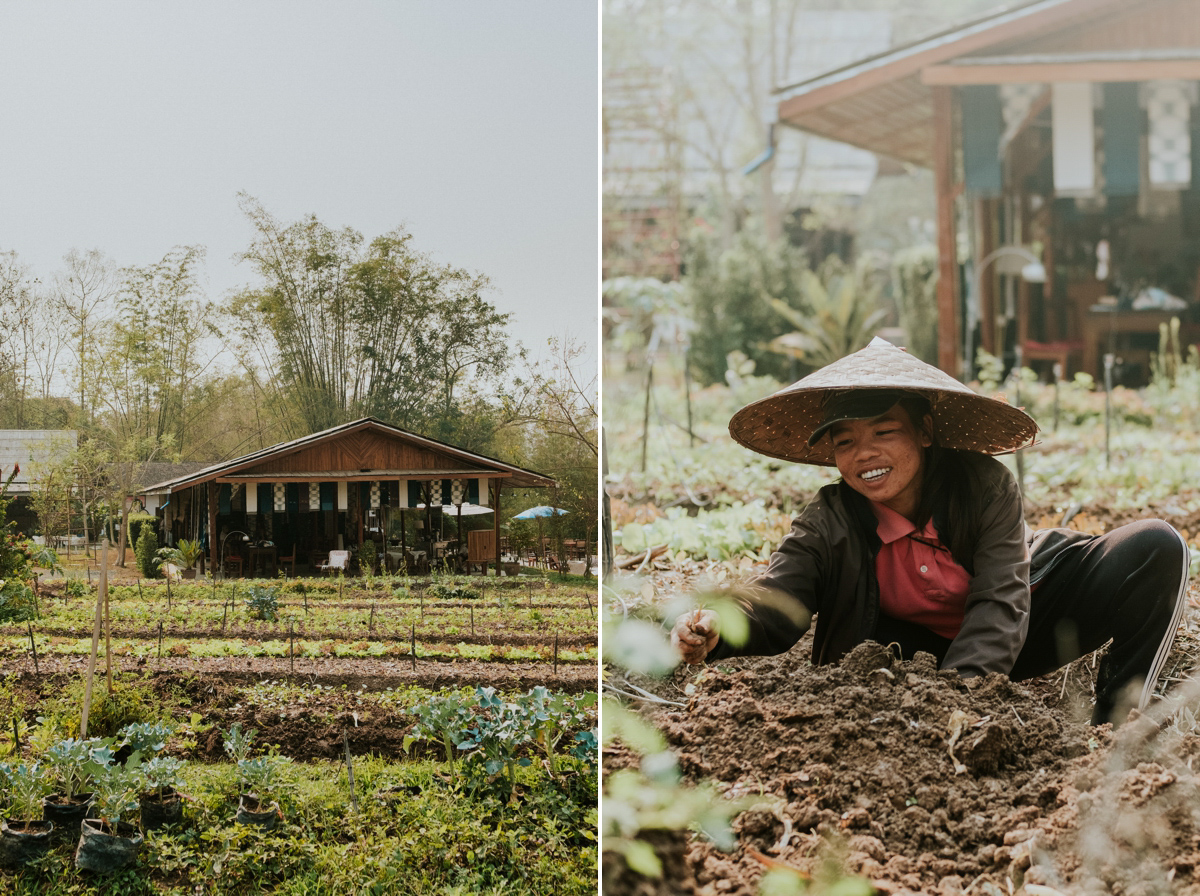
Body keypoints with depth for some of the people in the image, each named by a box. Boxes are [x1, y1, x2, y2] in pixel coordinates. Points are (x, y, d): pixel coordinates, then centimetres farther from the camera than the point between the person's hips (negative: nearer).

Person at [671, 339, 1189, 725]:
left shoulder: (986, 485, -25)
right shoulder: (829, 525, -19)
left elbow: (1000, 604, -32)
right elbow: (775, 599, -31)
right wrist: (714, 632, -55)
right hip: (919, 647, 1)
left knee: (1155, 547, -20)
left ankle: (1116, 723, -14)